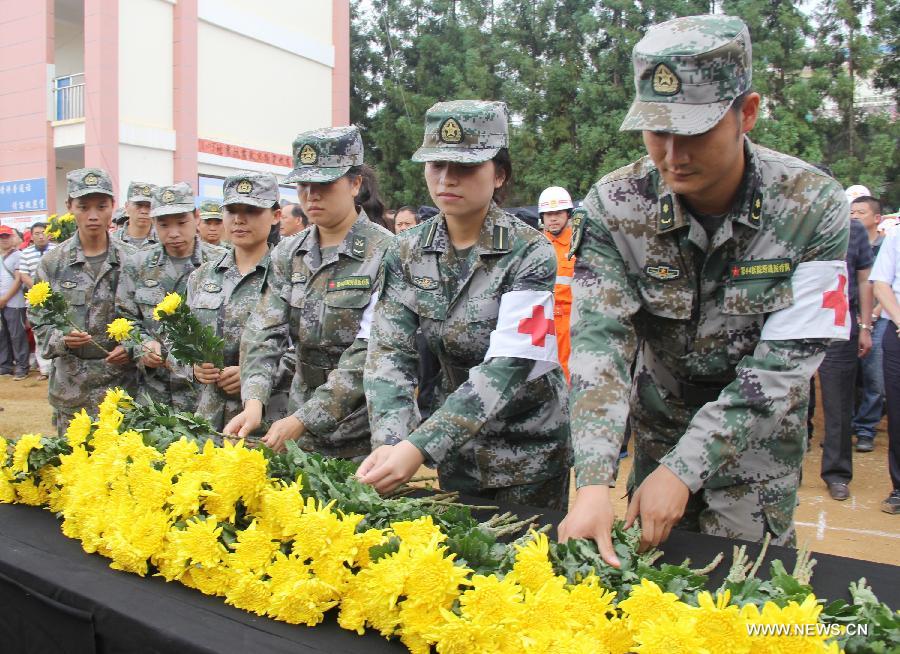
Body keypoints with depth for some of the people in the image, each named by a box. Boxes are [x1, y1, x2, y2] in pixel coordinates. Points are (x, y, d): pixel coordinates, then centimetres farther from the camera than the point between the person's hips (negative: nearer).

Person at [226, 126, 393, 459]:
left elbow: (369, 352, -20)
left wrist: (302, 420, -23)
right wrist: (254, 400, -21)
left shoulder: (385, 253, -14)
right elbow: (265, 330, -4)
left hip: (365, 435, -5)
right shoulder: (288, 253, 4)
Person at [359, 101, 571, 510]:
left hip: (527, 453, -4)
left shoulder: (530, 254, -18)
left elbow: (507, 368, -27)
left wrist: (420, 448, -35)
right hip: (455, 447, 4)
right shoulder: (407, 252, -4)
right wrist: (390, 441, -27)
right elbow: (389, 351, -10)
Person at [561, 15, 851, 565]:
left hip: (758, 439, -1)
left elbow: (782, 365, -22)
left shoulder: (813, 206, -20)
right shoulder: (613, 206, -17)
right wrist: (594, 481, -36)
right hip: (658, 430, 2)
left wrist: (684, 470, -28)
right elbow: (600, 340, -24)